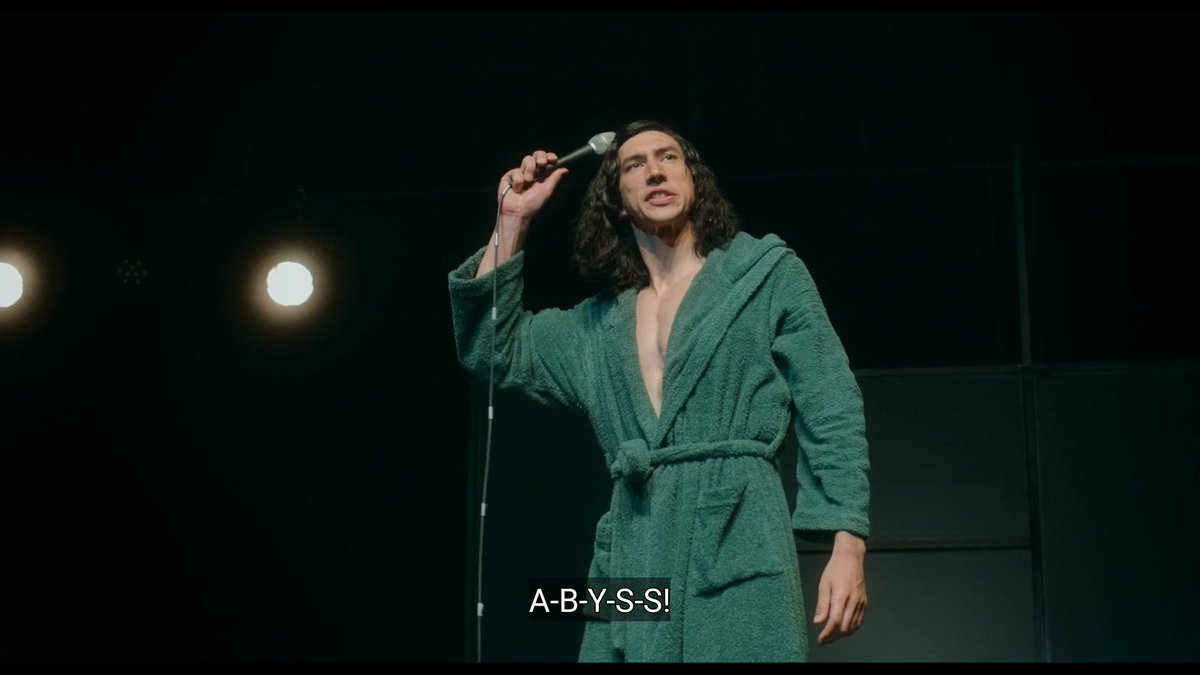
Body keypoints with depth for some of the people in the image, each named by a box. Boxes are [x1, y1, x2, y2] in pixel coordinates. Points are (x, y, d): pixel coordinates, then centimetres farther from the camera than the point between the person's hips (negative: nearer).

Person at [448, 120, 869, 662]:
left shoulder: (768, 274, 10)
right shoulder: (598, 324, 20)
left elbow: (832, 415, 5)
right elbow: (491, 350, 19)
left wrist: (848, 548, -6)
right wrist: (512, 222, 15)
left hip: (739, 545, -3)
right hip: (632, 563, 4)